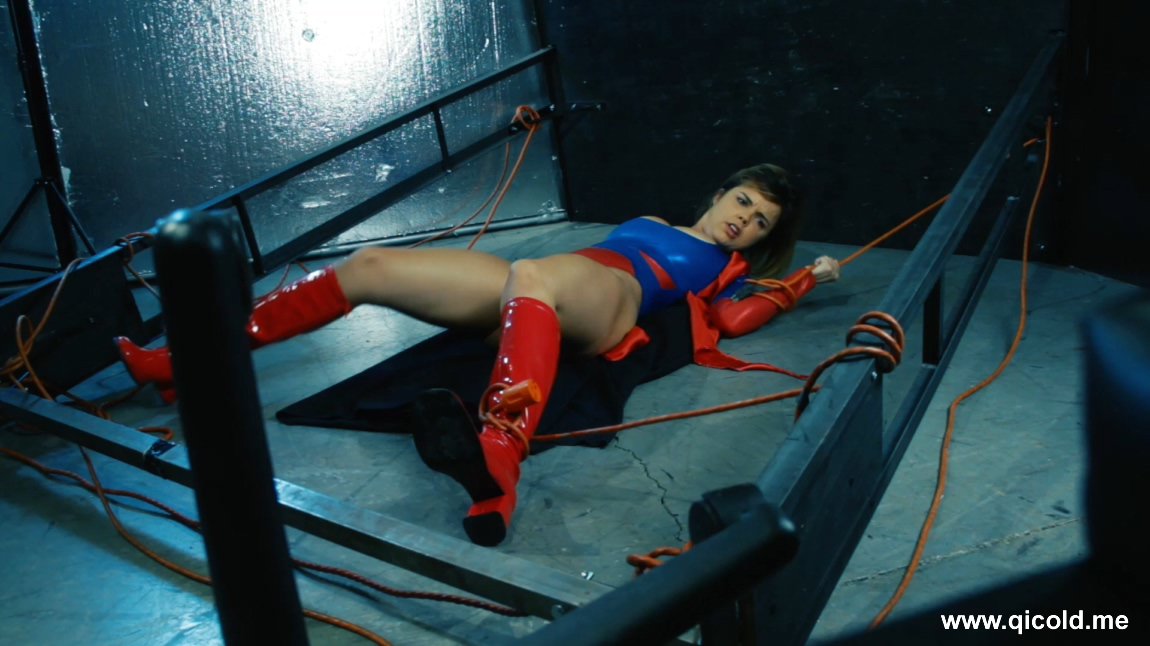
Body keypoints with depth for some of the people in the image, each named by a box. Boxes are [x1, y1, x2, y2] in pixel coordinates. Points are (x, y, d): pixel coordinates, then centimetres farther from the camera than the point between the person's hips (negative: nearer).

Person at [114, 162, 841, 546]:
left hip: (609, 303, -6)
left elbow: (735, 321, 5)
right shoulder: (651, 224, 35)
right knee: (370, 264, -3)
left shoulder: (730, 270, 21)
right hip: (530, 290, 7)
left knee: (533, 277, -44)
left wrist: (803, 281, 8)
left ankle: (498, 458, -69)